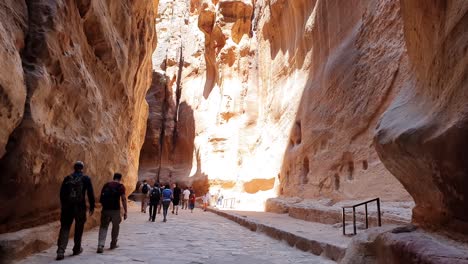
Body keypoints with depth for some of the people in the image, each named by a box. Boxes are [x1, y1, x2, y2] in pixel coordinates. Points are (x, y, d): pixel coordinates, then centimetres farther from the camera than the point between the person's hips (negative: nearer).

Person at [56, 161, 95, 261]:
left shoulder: (67, 178, 6)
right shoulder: (86, 178, -3)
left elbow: (62, 193, 11)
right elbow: (90, 194, -5)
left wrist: (63, 206, 22)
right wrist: (92, 207, 2)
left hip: (67, 207, 2)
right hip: (80, 207, -2)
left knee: (65, 228, 5)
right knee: (79, 228, 12)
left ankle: (61, 251, -6)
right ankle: (77, 249, 22)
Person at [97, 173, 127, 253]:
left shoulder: (106, 185, 11)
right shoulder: (121, 186, -2)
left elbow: (101, 197, 12)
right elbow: (123, 199, -8)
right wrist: (125, 211, -4)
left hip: (105, 209, 3)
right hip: (115, 209, -3)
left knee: (103, 227, 8)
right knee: (115, 226, 16)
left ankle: (100, 246, -5)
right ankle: (113, 244, 26)